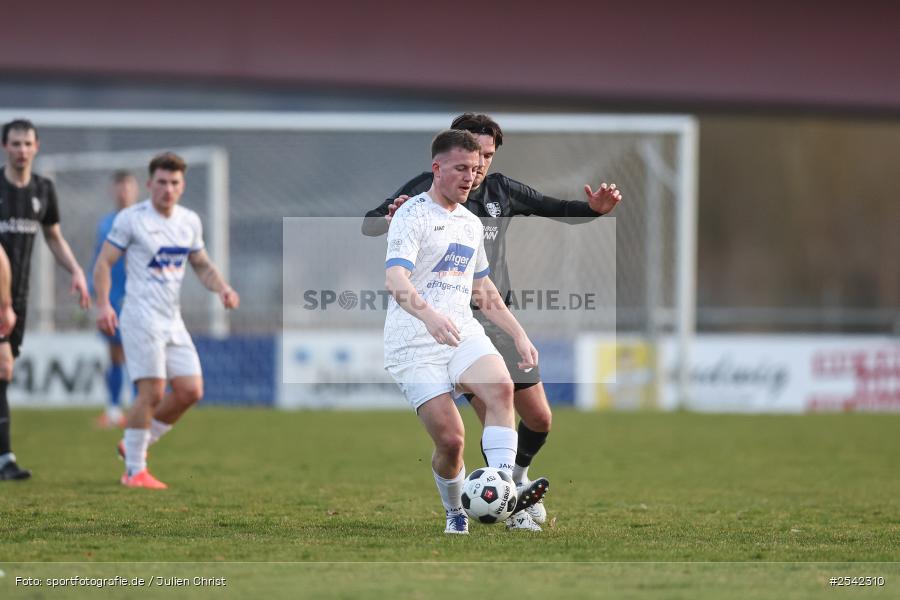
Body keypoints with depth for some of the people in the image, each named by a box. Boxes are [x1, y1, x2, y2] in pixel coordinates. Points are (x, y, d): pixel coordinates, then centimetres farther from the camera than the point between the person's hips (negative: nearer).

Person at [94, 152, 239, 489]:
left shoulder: (190, 221, 11)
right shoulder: (131, 219, -6)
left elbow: (201, 265, 23)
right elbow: (104, 262, -5)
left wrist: (222, 288, 4)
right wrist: (103, 304, -18)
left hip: (173, 321, 7)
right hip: (141, 318, -7)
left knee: (190, 391, -1)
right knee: (152, 392, -14)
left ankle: (134, 445, 17)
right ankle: (135, 471, -2)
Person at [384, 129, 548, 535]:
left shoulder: (471, 224, 19)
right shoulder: (413, 215, -5)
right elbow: (394, 278, -23)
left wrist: (520, 336, 23)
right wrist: (428, 315, -41)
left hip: (463, 334, 5)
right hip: (415, 345, -5)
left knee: (500, 388, -26)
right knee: (450, 439, -13)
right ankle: (456, 514, 13)